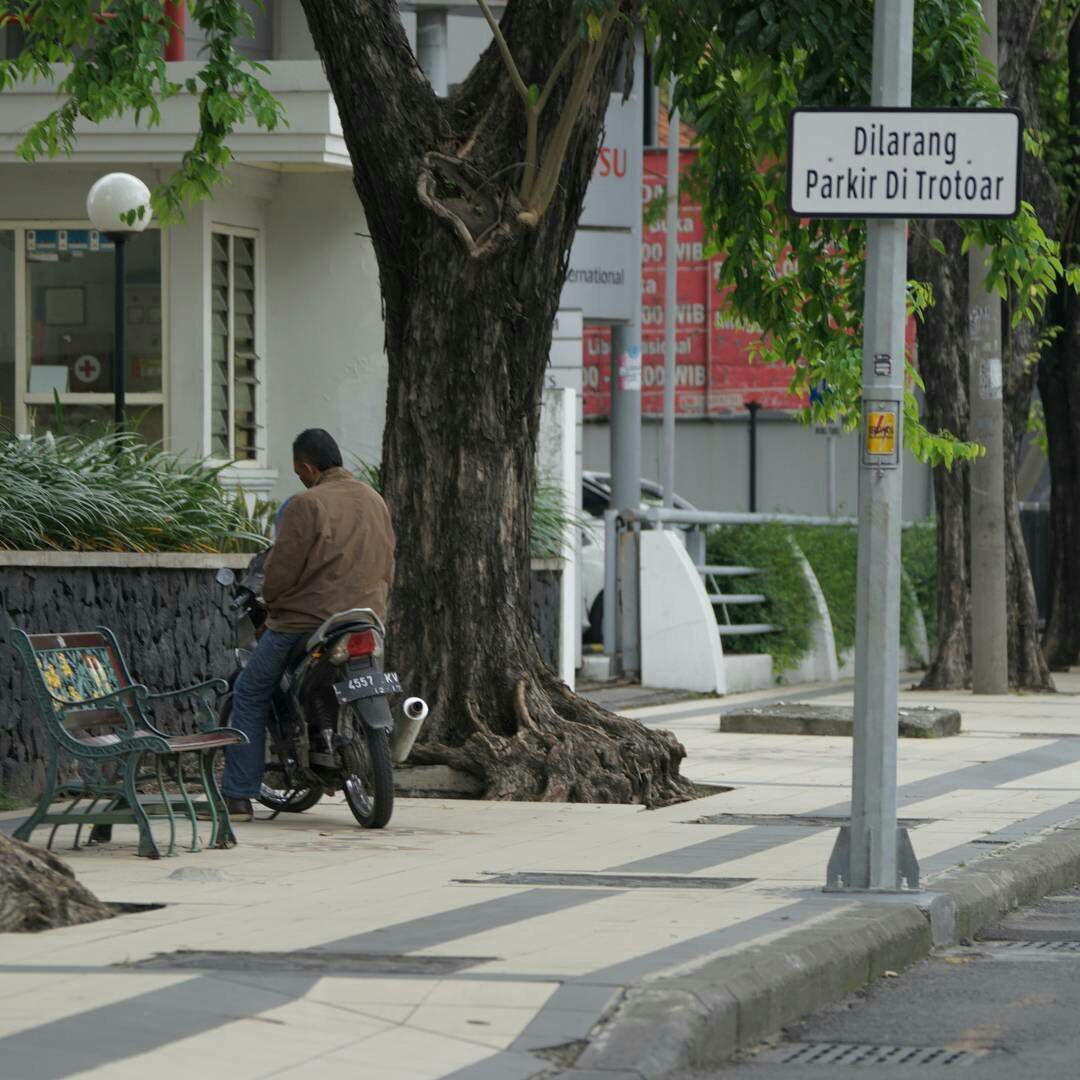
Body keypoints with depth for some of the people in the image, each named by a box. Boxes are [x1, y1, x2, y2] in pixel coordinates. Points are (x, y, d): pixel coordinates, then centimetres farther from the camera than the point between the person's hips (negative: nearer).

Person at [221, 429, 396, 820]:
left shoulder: (306, 505, -13)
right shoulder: (375, 501, 11)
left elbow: (282, 568, -14)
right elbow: (387, 567, 16)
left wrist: (271, 601, 5)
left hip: (306, 619, -6)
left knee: (249, 696, 7)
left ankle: (238, 795, 2)